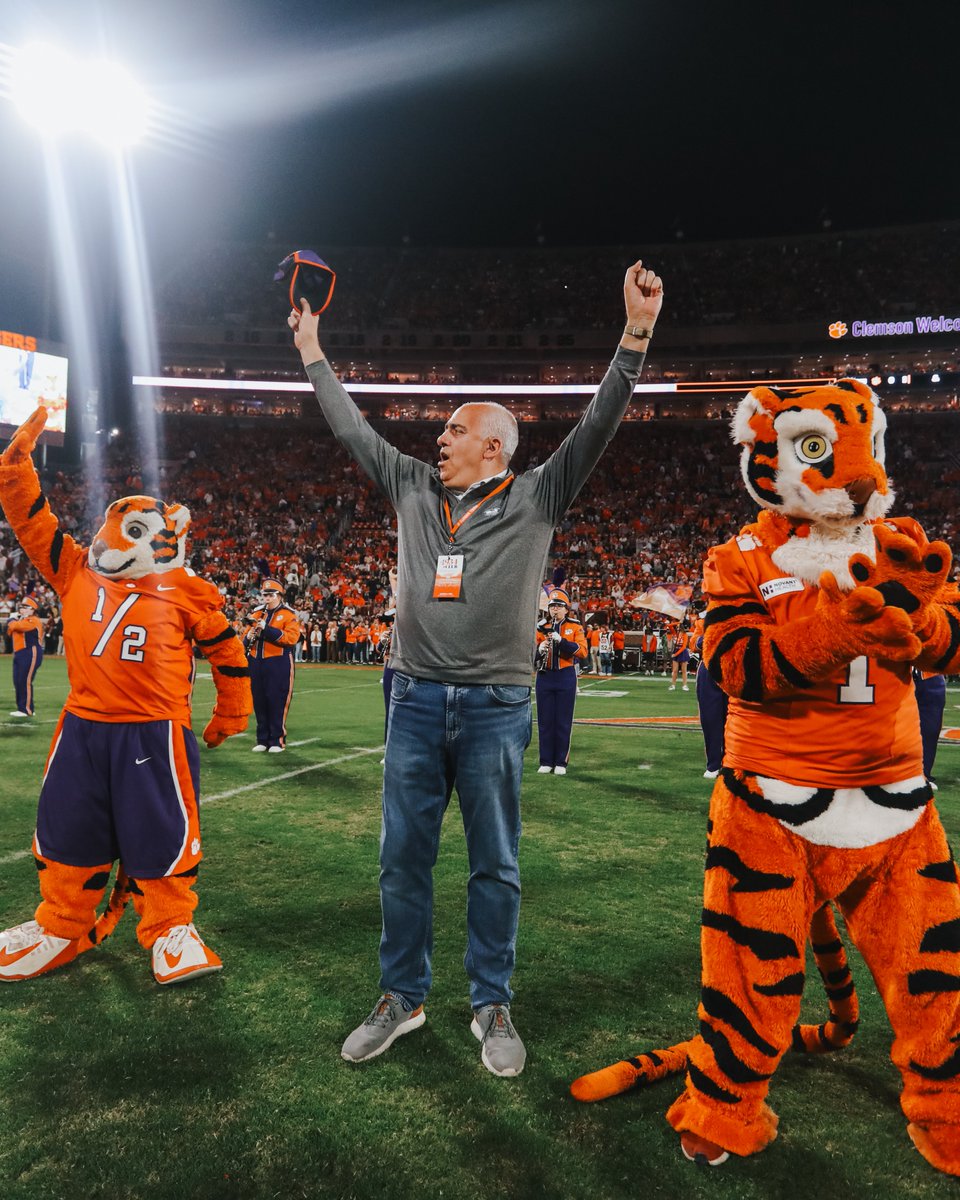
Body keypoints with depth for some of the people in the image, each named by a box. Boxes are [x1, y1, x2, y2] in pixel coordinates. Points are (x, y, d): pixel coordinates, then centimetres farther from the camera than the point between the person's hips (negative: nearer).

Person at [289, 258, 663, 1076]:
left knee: (495, 866, 8)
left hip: (496, 707, -3)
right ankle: (403, 999, 28)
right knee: (403, 858, 11)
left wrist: (637, 334, -18)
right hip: (416, 699, 4)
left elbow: (598, 425, -8)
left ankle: (492, 1007, 25)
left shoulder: (535, 498, 0)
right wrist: (313, 354, 25)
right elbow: (352, 428, 19)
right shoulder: (413, 489, 10)